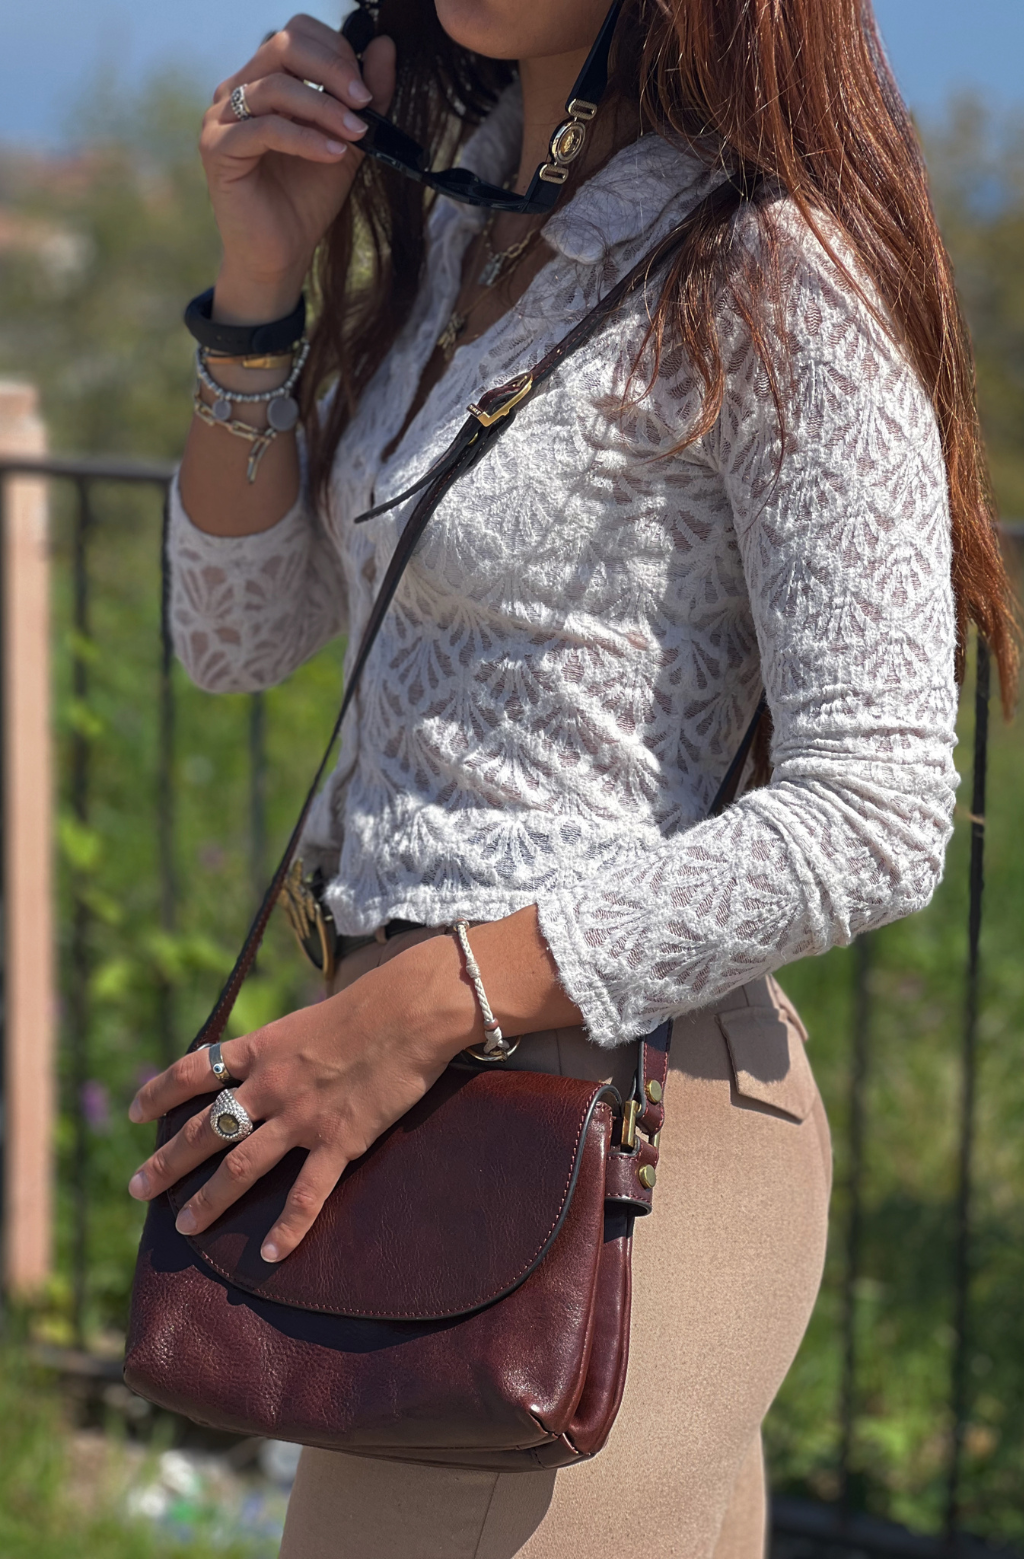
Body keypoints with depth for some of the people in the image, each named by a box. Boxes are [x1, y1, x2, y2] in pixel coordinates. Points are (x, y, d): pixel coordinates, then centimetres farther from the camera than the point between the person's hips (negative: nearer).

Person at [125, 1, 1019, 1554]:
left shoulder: (773, 273, -14)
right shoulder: (454, 202, 11)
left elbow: (872, 819, -18)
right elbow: (238, 639, 14)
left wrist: (431, 1006, -21)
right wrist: (259, 288, 0)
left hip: (610, 1102, -8)